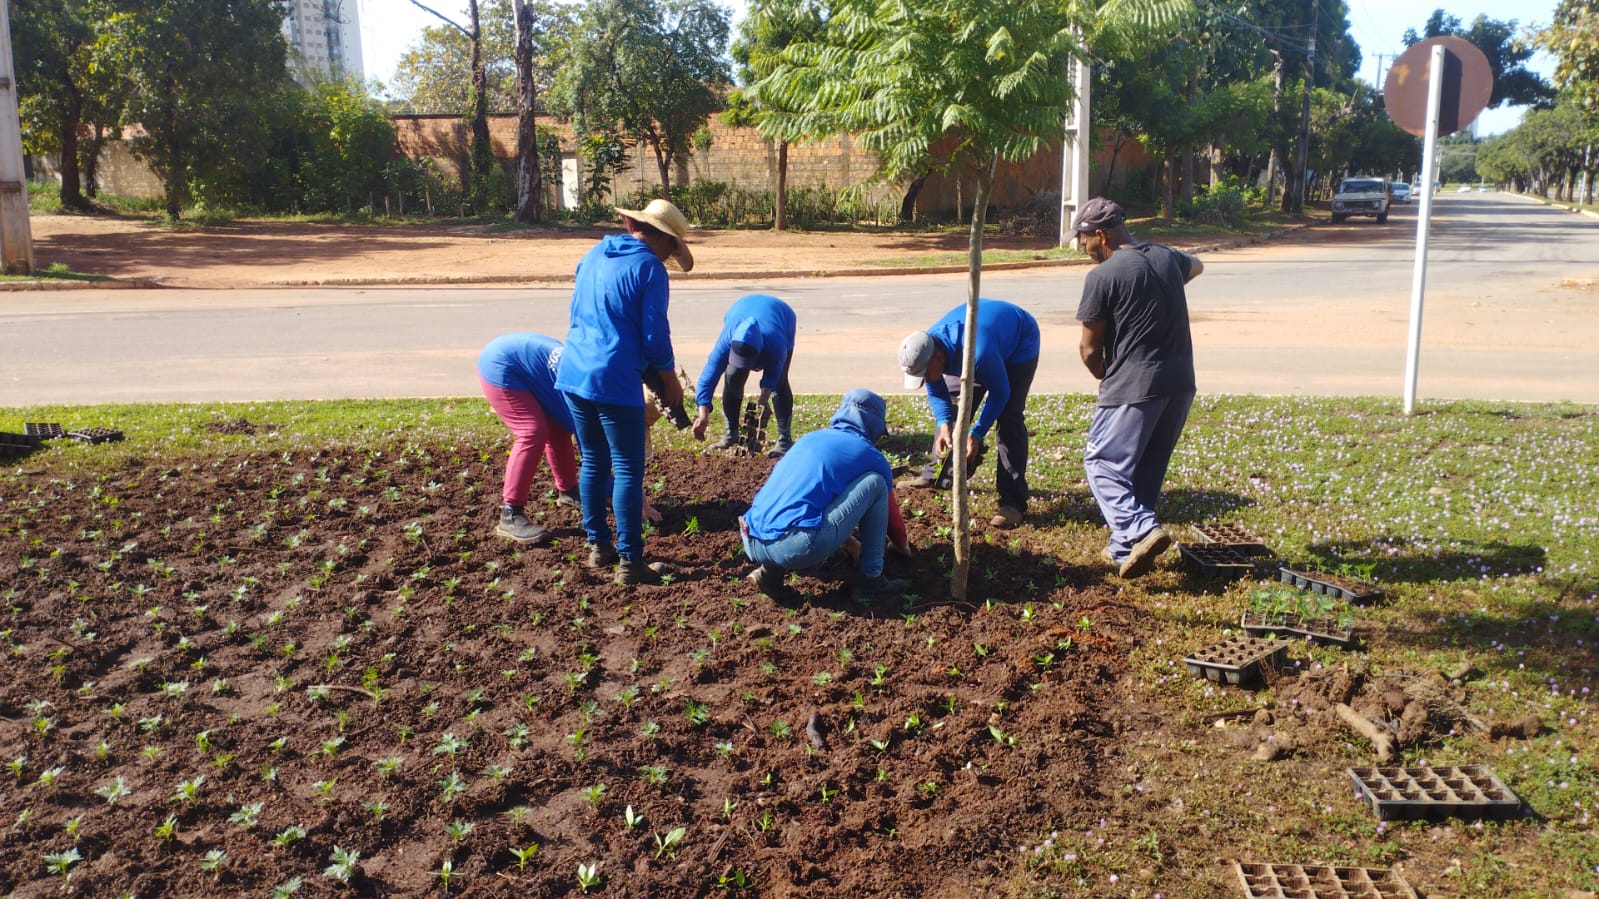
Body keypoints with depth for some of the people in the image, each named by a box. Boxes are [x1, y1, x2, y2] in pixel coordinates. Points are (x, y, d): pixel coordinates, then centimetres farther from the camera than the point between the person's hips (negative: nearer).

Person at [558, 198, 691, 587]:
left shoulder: (594, 255, 15)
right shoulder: (649, 267, -8)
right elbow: (655, 334, -9)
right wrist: (670, 379, 6)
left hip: (573, 374, 8)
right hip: (615, 380, -8)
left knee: (593, 463, 17)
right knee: (628, 470, -1)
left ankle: (598, 546, 24)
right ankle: (630, 561, 1)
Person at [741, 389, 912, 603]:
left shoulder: (809, 438, 27)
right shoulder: (869, 456, 12)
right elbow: (889, 508, 28)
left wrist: (850, 540, 58)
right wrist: (902, 545, 51)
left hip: (753, 544, 7)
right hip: (798, 546, -6)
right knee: (874, 483, 7)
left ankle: (770, 569, 14)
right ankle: (872, 582, 9)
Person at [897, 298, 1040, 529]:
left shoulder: (977, 353, -45)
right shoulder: (925, 348, -25)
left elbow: (1000, 392, -28)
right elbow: (936, 392, -8)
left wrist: (976, 434, -28)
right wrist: (944, 425, -24)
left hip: (1019, 342, -7)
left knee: (1009, 418, -17)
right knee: (954, 407, 3)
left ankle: (1013, 502, -16)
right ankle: (934, 474, 18)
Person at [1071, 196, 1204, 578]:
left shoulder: (1102, 276, -12)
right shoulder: (1166, 257, 10)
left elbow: (1089, 350, -6)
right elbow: (1196, 266, 37)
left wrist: (1107, 377, 13)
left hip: (1133, 387, -7)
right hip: (1180, 385, 8)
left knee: (1103, 463, 1)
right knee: (1147, 471, 16)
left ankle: (1141, 531, -18)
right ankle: (1126, 548, 22)